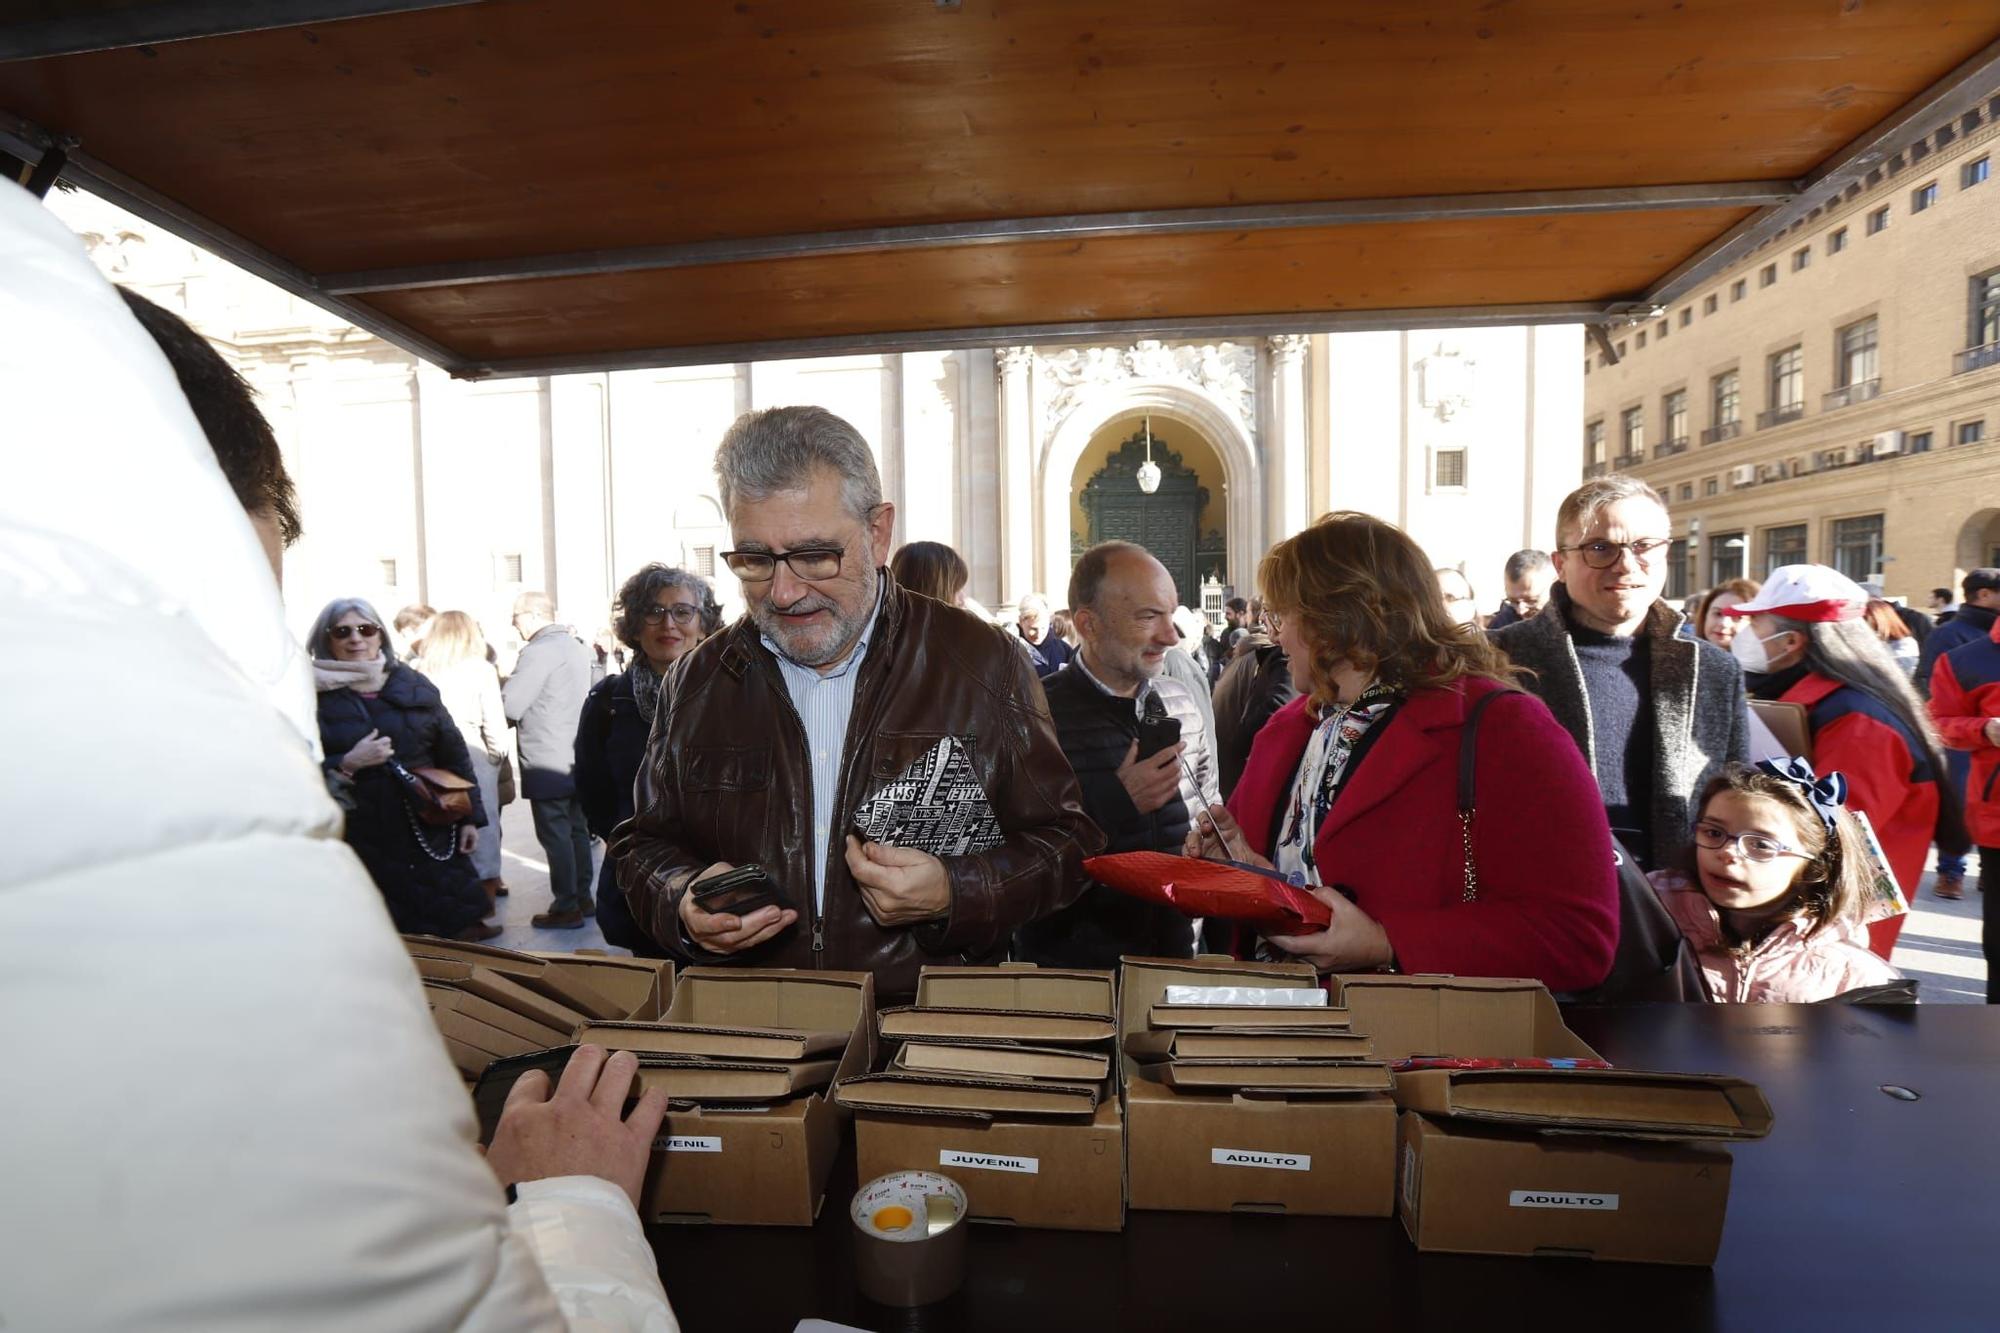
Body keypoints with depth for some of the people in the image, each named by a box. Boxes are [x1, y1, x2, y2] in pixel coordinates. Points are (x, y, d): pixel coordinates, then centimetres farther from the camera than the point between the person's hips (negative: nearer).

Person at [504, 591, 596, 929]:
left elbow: (510, 705, -18)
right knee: (577, 829, 15)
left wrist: (502, 689, 3)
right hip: (576, 758, 9)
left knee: (555, 835, -2)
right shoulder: (576, 646, 13)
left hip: (547, 762, -9)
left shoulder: (538, 651, -16)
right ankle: (583, 898, 24)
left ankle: (566, 908, 4)